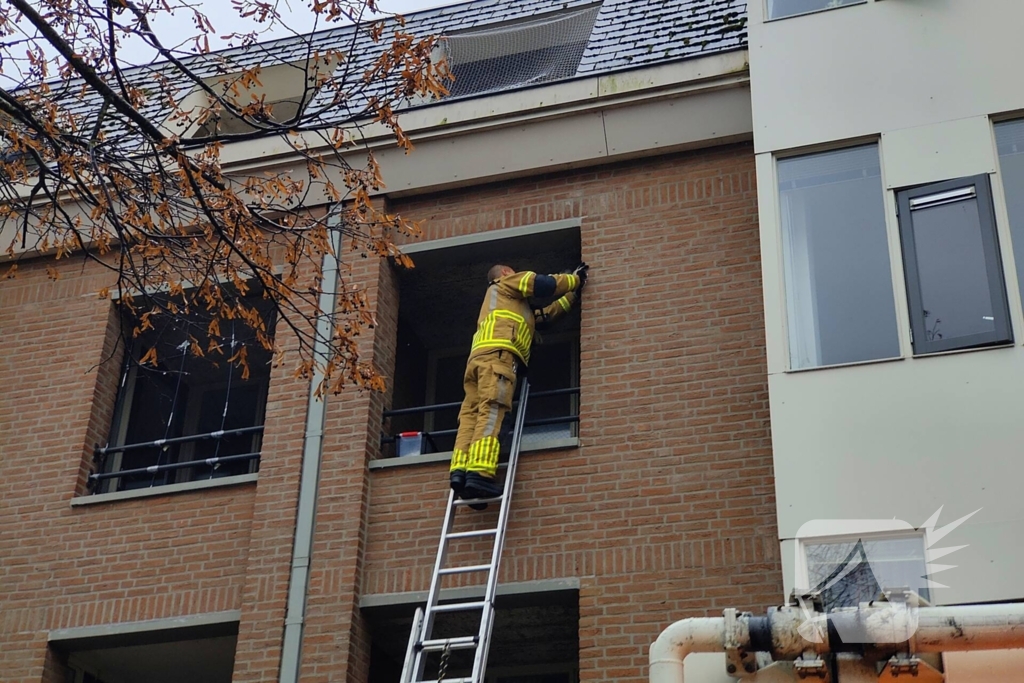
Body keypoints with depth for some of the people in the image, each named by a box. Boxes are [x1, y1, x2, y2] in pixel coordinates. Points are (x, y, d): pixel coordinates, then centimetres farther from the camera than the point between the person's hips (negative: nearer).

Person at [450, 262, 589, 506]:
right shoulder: (506, 283, 22)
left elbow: (546, 314, 42)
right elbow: (544, 284, 13)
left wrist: (574, 293, 44)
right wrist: (575, 279, 29)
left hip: (477, 357, 9)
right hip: (497, 353, -9)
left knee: (471, 414, -8)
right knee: (491, 411, -22)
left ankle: (460, 471, -25)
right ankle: (479, 473, -37)